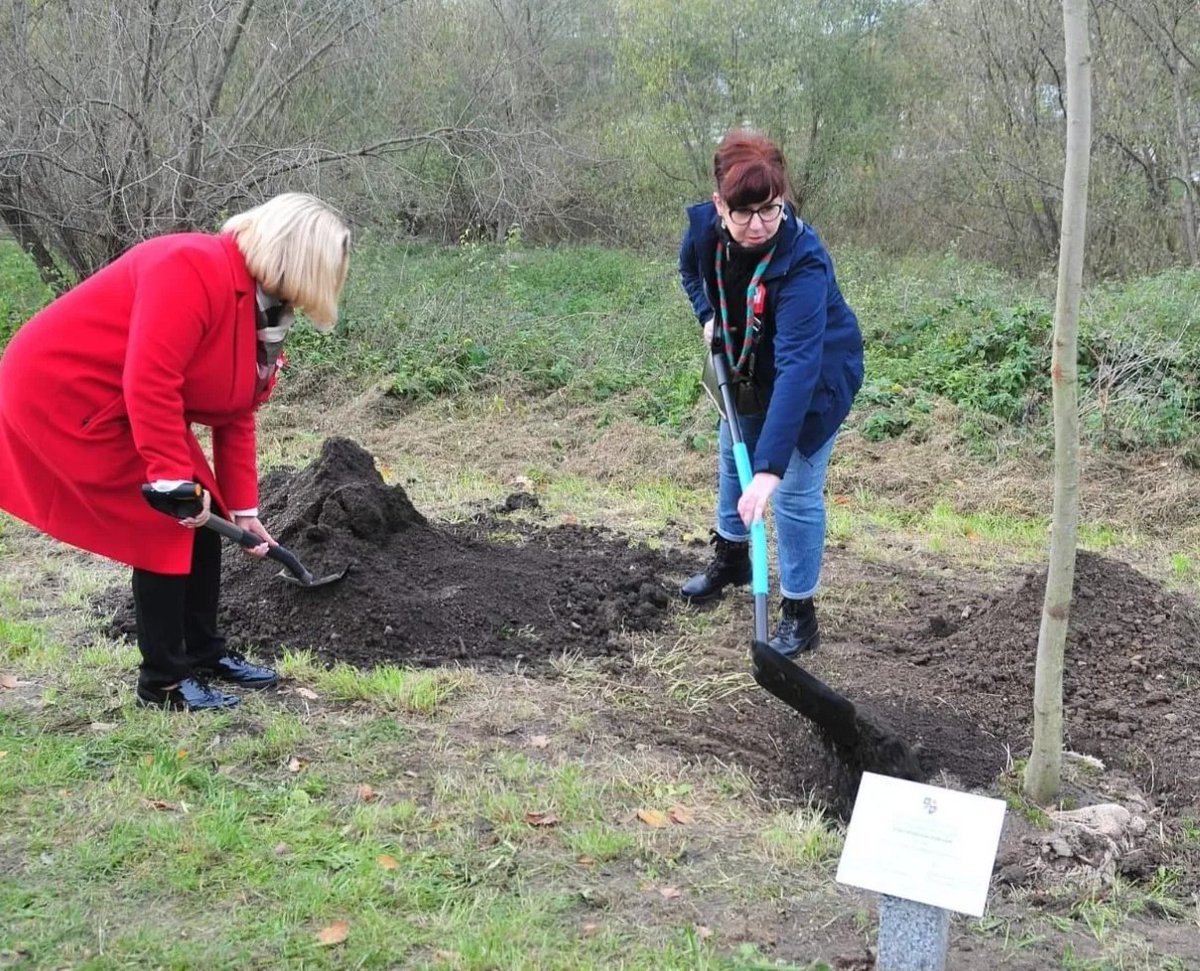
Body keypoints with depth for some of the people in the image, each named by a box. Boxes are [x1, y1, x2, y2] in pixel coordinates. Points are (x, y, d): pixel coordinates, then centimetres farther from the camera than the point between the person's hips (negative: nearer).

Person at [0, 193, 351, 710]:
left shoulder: (261, 307, 5)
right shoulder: (194, 268, -26)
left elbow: (235, 419, 10)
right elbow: (149, 380, -32)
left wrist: (242, 510, 10)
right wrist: (174, 476, -28)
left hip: (122, 405, 10)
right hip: (62, 391, -10)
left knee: (201, 521, 10)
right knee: (166, 528, -8)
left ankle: (205, 654, 25)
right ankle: (162, 680, 5)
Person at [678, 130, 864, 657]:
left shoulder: (803, 261, -41)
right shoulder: (704, 224, -24)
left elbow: (798, 367, -49)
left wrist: (770, 468, -55)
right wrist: (708, 317, -12)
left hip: (815, 380, -6)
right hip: (748, 367, 7)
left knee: (795, 491, -5)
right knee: (733, 457, 24)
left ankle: (798, 613, 13)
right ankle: (731, 557, 49)